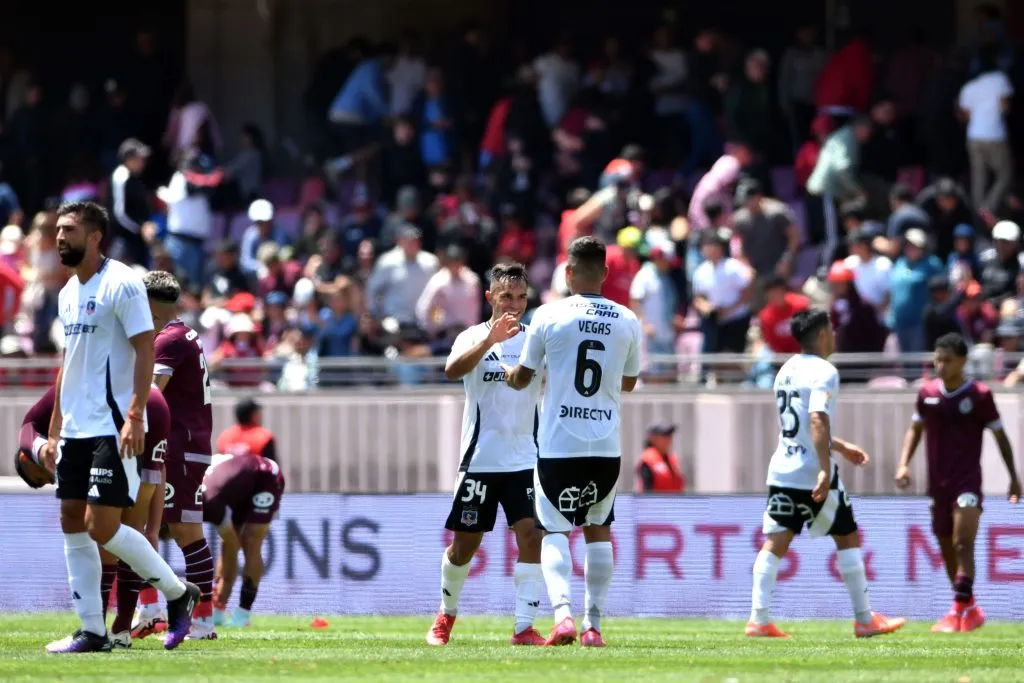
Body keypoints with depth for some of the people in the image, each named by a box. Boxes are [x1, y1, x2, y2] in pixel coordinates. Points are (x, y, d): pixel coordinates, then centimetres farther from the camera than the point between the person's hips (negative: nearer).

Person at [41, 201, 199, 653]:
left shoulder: (121, 284, -10)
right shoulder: (69, 293, 16)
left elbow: (145, 350, -15)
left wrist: (135, 416, -23)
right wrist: (54, 432, 19)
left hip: (111, 427, -9)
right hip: (75, 429, 9)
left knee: (102, 526, -12)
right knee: (73, 524, 4)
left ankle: (178, 594, 6)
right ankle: (92, 631, 7)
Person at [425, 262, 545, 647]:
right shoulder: (474, 337, -2)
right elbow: (452, 370, -22)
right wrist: (490, 340, -35)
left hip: (525, 459, 2)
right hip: (480, 458, -2)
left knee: (531, 535, -13)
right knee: (465, 543, 6)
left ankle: (524, 626, -13)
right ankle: (447, 613, 30)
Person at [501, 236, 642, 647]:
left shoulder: (550, 316, -5)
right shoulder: (627, 321, 2)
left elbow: (522, 378, 5)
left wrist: (508, 374, 28)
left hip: (558, 444, -2)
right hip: (607, 445, 2)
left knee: (554, 531, 4)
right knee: (599, 529, 17)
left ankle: (563, 613, -17)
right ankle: (593, 624, 15)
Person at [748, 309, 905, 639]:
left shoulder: (787, 370, 15)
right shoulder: (824, 372, -12)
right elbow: (818, 420, -25)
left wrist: (840, 447, 34)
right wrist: (825, 469, -29)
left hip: (781, 472, 7)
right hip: (813, 473, -7)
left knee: (775, 543, 2)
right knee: (847, 538, 6)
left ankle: (759, 618, -8)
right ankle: (864, 620, 11)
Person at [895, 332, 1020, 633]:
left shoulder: (979, 395, -7)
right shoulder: (928, 393, 4)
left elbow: (1000, 436, 2)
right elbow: (915, 429, 17)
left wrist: (1014, 478, 4)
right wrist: (904, 464, 3)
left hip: (968, 481, -5)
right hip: (938, 482, 5)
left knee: (963, 543, -20)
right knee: (947, 549, 11)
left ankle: (960, 610, -23)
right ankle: (969, 609, 26)